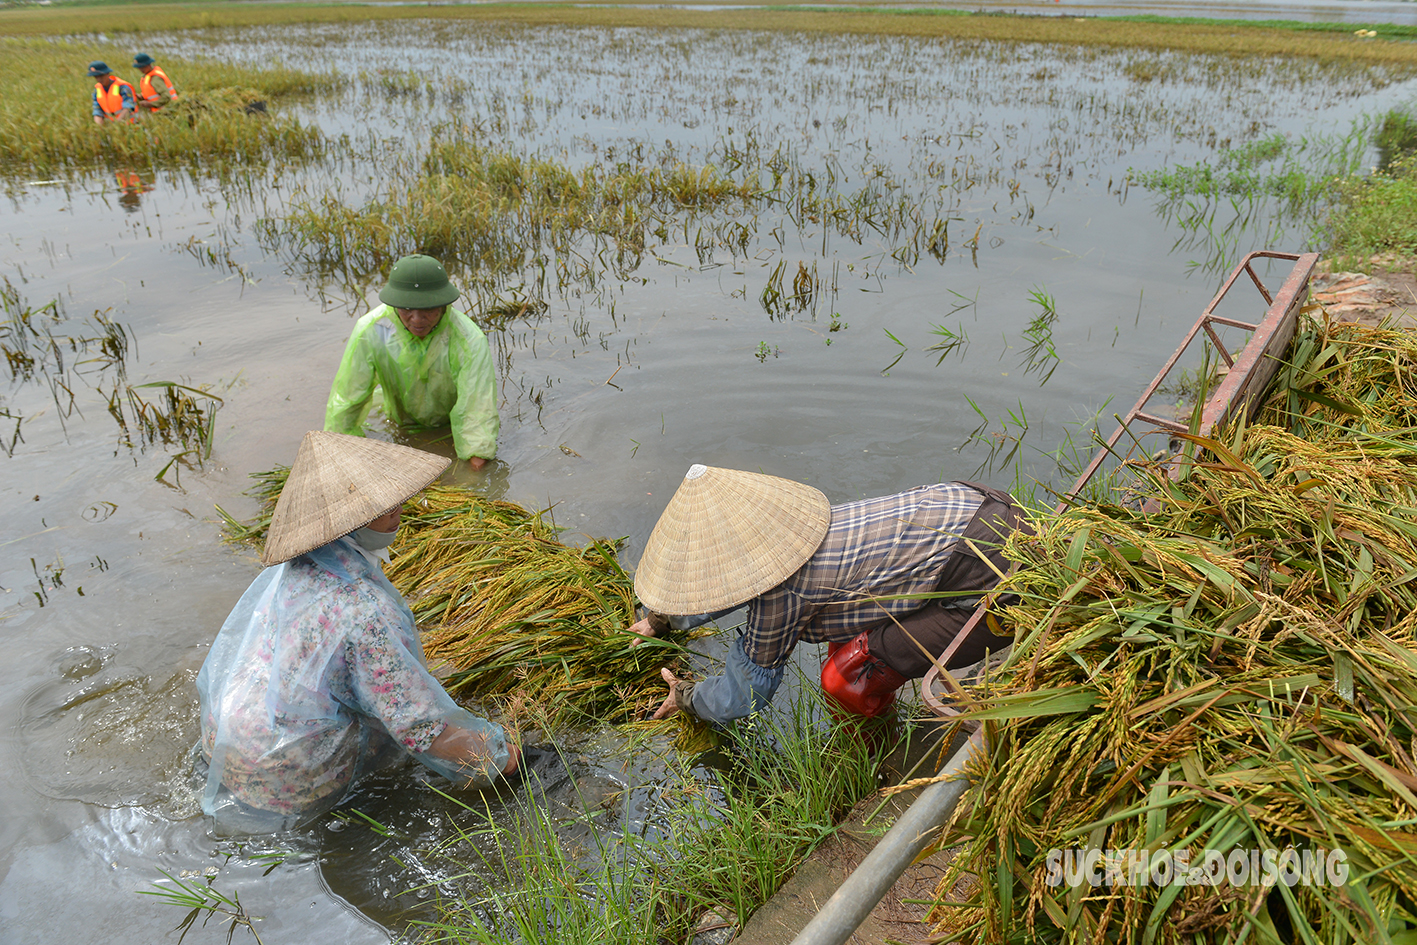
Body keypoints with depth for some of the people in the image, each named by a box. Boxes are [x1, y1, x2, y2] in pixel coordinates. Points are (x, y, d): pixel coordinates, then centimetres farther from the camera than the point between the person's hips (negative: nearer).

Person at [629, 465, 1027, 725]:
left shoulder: (779, 590, -19)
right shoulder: (774, 522, 4)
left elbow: (747, 693, -1)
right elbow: (725, 577, 26)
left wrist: (687, 698, 17)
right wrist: (659, 619, 37)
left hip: (991, 583, -9)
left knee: (845, 676, -5)